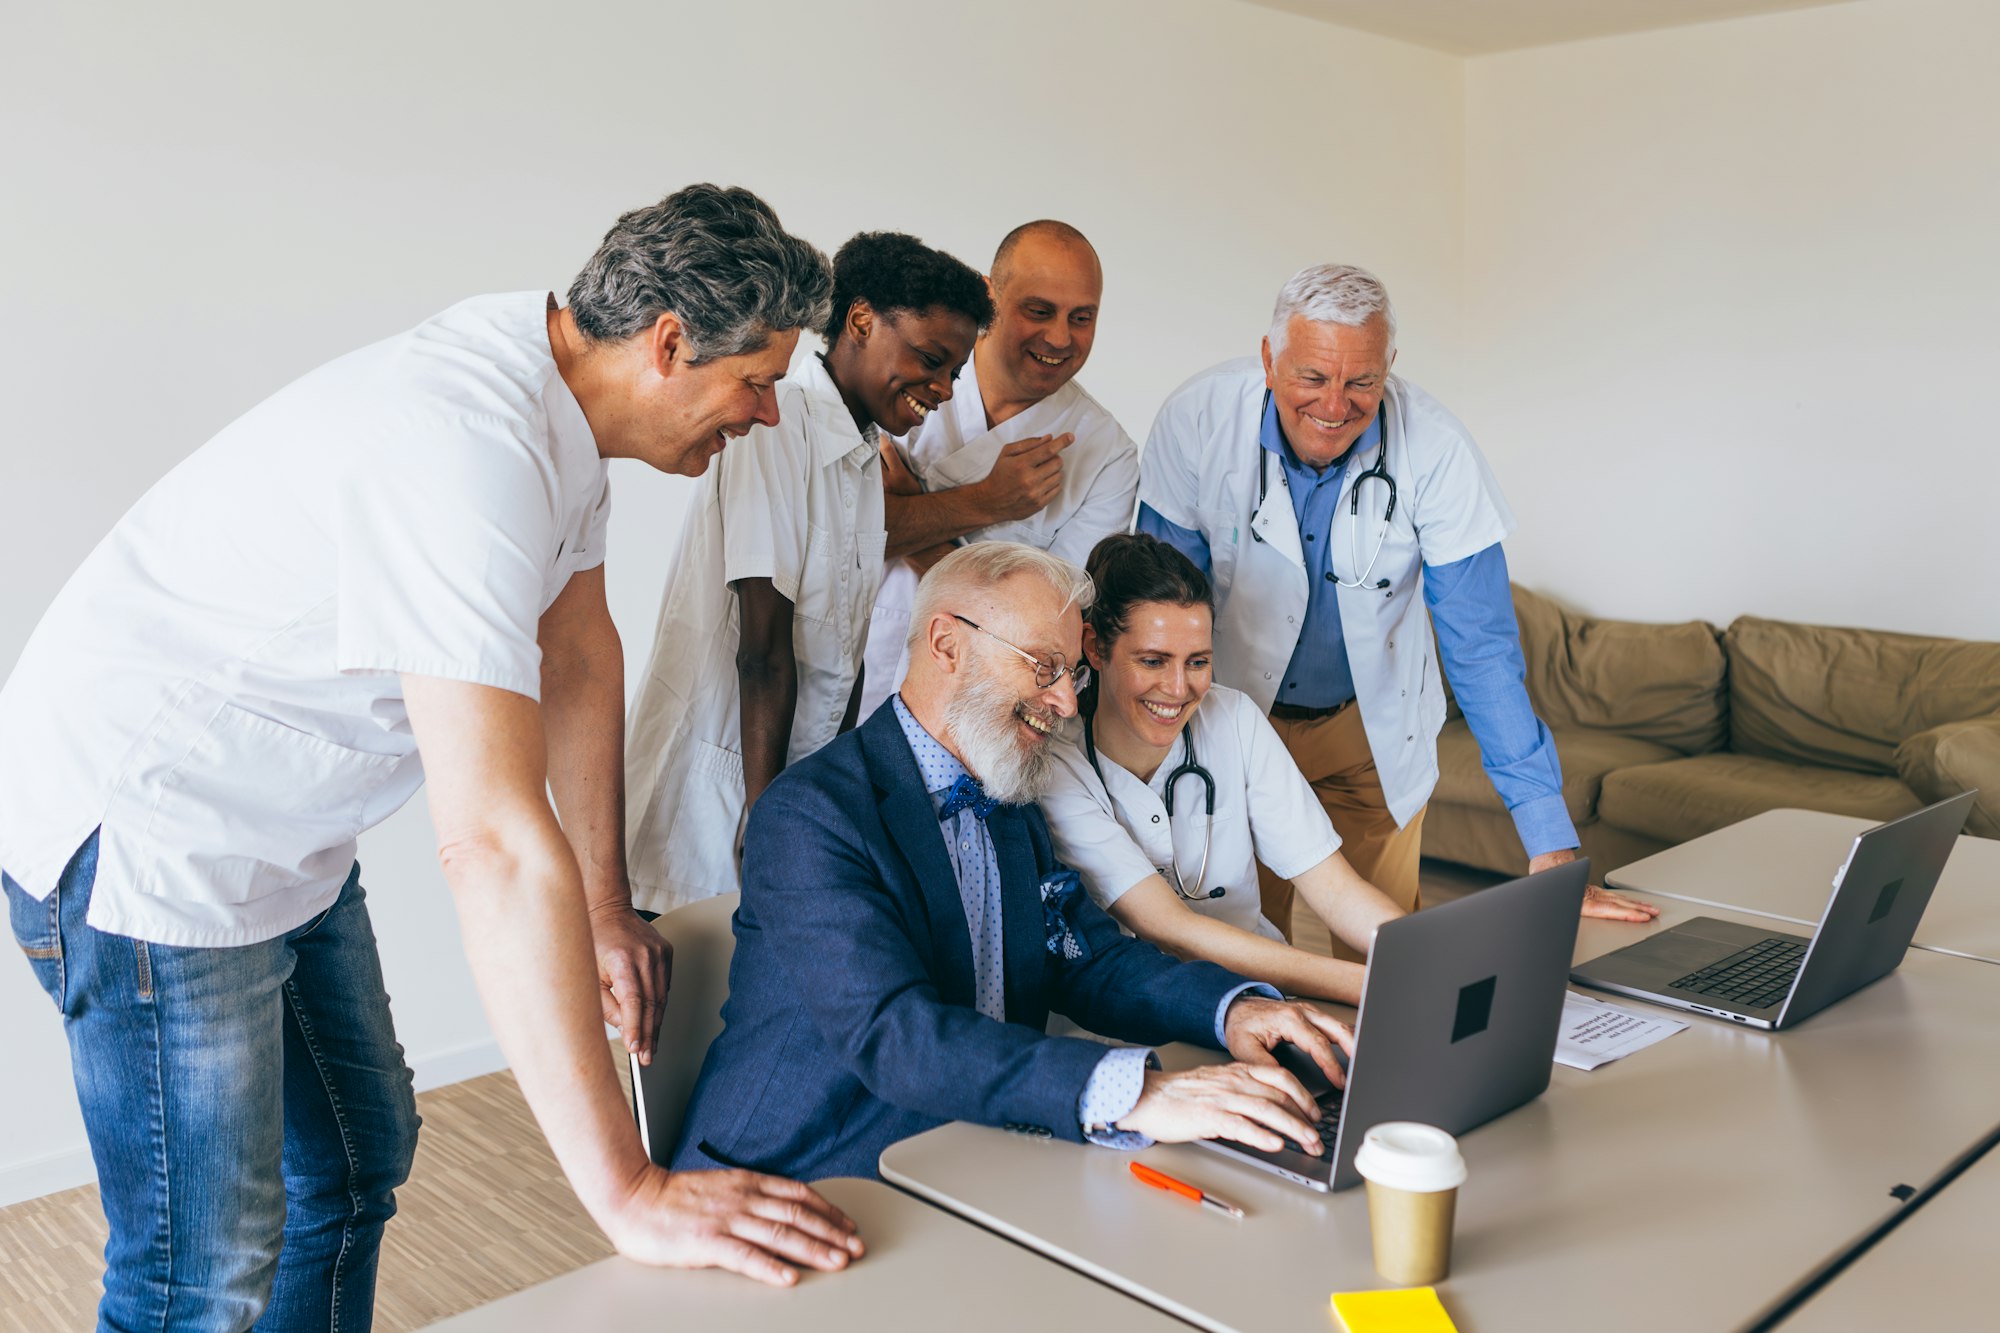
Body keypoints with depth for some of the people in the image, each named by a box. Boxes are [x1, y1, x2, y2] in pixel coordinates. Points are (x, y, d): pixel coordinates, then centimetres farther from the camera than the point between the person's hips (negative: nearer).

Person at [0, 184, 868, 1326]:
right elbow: (496, 845, -39)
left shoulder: (564, 407, -2)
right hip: (147, 835, -10)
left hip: (283, 837, 10)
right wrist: (628, 1190, -36)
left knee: (358, 1155, 21)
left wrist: (608, 910, 9)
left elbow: (580, 659, 8)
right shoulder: (469, 450, -34)